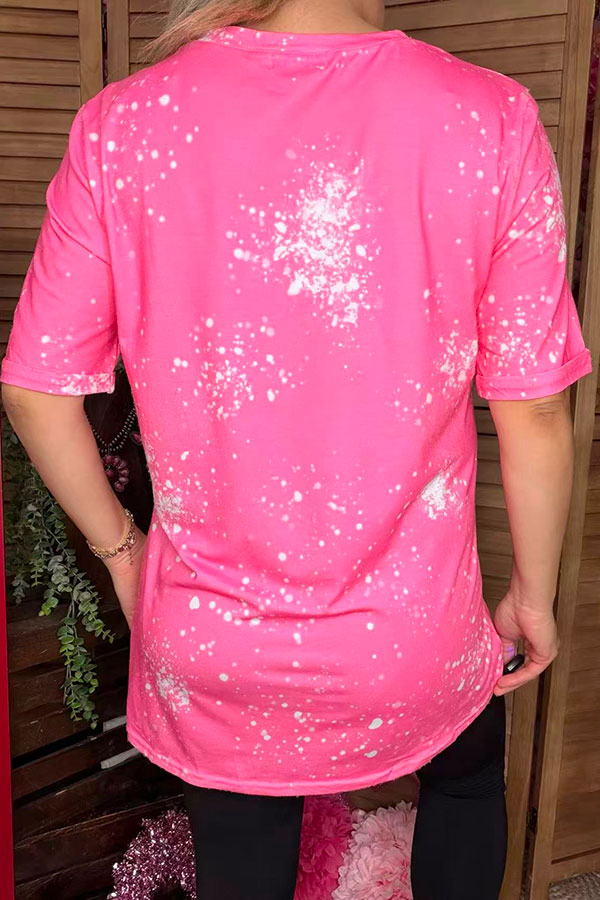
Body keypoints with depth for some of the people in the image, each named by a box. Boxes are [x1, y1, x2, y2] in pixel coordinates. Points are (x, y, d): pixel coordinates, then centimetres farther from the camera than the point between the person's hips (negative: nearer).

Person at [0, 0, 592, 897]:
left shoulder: (122, 123, -10)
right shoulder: (491, 121, -14)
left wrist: (119, 547, 10)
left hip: (207, 638, 1)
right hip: (411, 638, 0)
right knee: (468, 777, 34)